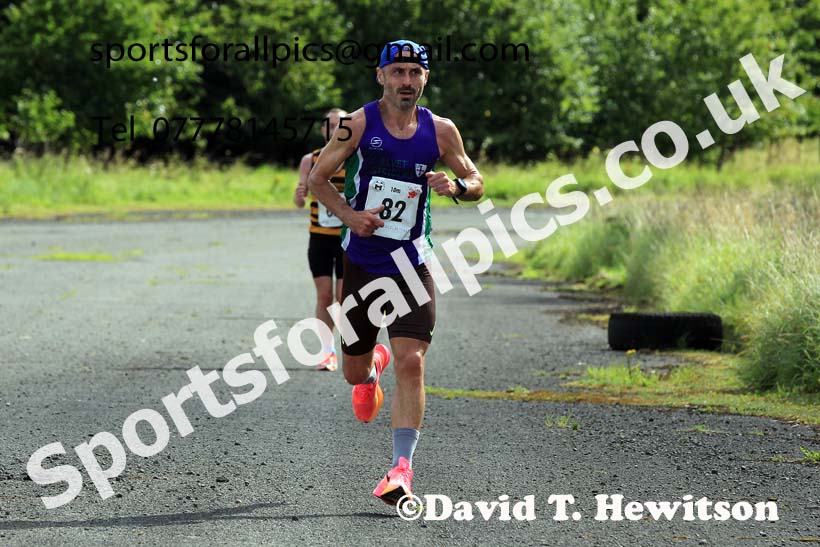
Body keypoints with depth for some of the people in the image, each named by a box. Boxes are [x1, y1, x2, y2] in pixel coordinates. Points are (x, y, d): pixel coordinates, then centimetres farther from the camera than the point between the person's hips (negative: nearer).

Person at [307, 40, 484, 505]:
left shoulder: (440, 130, 1)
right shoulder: (358, 125, -4)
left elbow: (477, 183, 11)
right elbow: (318, 178, 3)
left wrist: (456, 186, -12)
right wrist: (349, 215, -14)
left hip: (412, 266, 0)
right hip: (361, 262, 0)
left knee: (411, 363, -16)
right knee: (354, 372, 10)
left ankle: (402, 471, -16)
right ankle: (374, 365, 50)